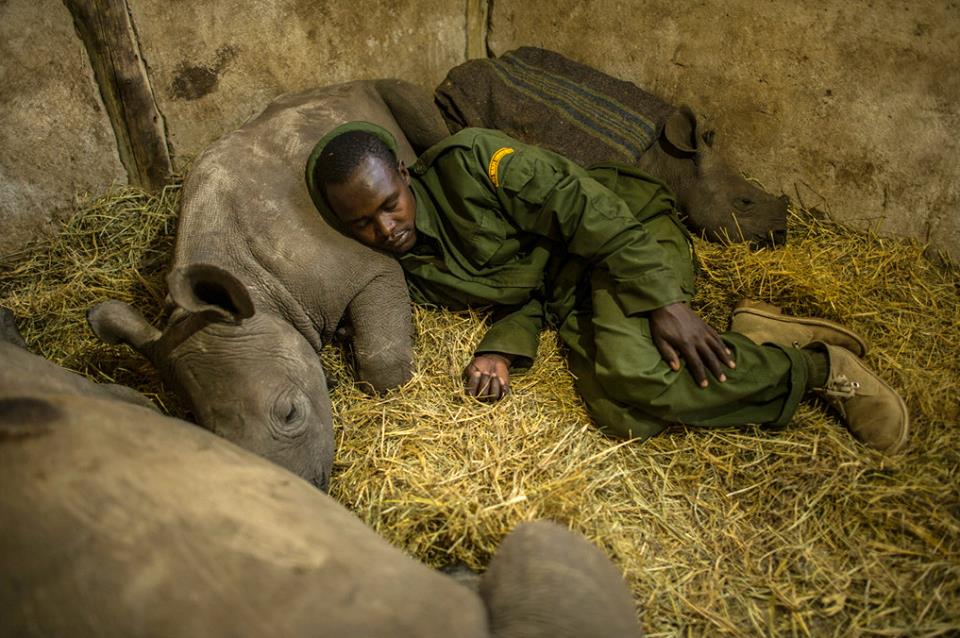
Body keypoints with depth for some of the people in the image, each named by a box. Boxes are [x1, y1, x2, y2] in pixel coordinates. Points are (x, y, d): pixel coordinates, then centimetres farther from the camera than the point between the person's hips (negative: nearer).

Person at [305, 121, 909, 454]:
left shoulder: (464, 162, -17)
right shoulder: (411, 273, 3)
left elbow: (587, 207, -20)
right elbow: (520, 291, 7)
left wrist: (663, 300, -27)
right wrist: (501, 350, -15)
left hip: (628, 226, -5)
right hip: (564, 295, 6)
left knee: (630, 371, -33)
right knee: (620, 413, -23)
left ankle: (821, 365, -11)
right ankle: (753, 341, -4)